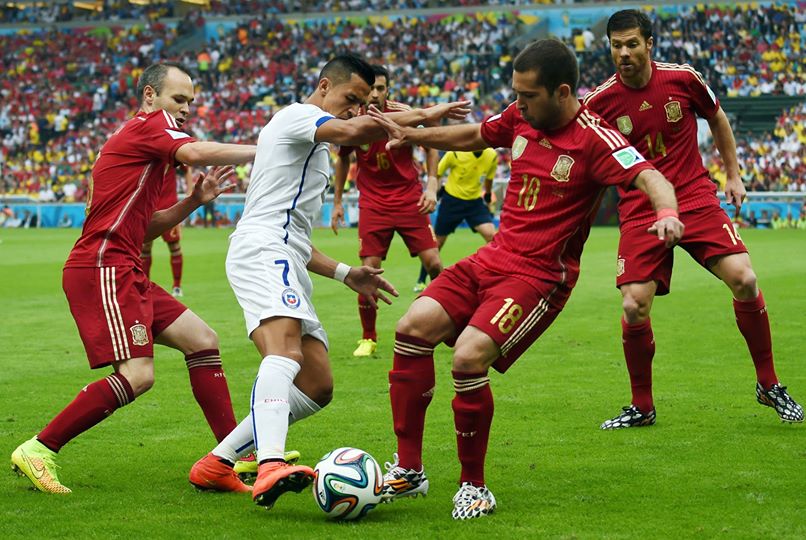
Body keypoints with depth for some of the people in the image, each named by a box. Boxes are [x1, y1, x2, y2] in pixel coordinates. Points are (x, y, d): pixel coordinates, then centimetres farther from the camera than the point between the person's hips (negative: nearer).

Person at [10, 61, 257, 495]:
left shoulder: (140, 141, 25)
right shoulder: (149, 126, -4)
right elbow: (196, 153, -25)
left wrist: (194, 201, 12)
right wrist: (261, 151, -17)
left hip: (122, 273, 11)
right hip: (102, 268, -11)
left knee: (202, 341, 9)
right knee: (137, 374, -19)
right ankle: (38, 450, -12)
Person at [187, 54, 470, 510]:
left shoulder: (315, 149, 33)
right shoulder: (297, 115, 2)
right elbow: (354, 131, -22)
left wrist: (345, 273, 28)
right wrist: (422, 116, -12)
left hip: (286, 266, 10)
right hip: (262, 253, -10)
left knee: (317, 388, 6)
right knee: (285, 353, -33)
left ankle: (217, 464, 9)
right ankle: (271, 467, -55)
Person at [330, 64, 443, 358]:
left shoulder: (405, 115, -11)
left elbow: (431, 147, 3)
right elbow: (342, 159, 12)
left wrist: (431, 186, -9)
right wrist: (337, 202, 12)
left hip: (409, 198, 0)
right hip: (372, 202, 0)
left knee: (433, 263, -6)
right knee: (369, 268, -7)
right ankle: (368, 338, 9)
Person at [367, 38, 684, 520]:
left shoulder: (594, 139, -15)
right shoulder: (521, 119, 5)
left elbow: (649, 178, -27)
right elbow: (473, 137, 25)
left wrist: (668, 214, -48)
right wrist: (414, 136, 20)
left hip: (540, 275, -7)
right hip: (493, 258, 7)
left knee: (469, 356, -24)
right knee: (413, 328, -7)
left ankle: (474, 487, -4)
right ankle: (408, 470, 3)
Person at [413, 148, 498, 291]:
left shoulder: (492, 156, -9)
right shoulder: (456, 153, -18)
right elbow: (436, 174, -6)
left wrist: (488, 198, 19)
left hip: (475, 200, 2)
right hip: (451, 199, -2)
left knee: (491, 235, -17)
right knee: (437, 241, 3)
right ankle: (421, 281, 18)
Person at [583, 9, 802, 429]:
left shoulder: (683, 79, -3)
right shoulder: (599, 102, -5)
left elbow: (717, 119, 16)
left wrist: (733, 175, 16)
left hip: (696, 200, 0)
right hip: (639, 213, 0)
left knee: (743, 280, -16)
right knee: (633, 307, -14)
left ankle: (769, 385, 4)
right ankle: (642, 407, 9)